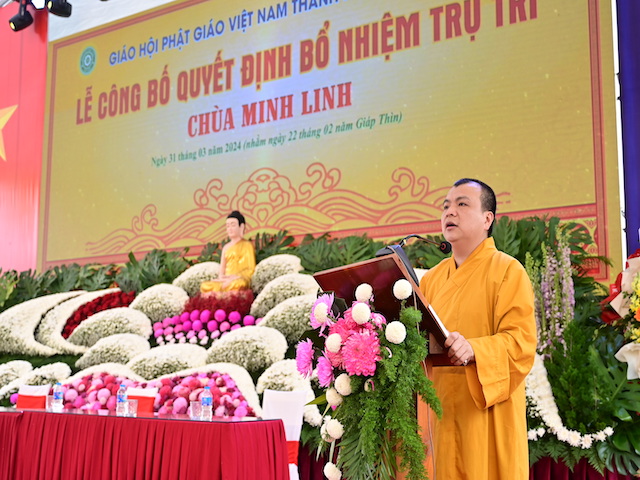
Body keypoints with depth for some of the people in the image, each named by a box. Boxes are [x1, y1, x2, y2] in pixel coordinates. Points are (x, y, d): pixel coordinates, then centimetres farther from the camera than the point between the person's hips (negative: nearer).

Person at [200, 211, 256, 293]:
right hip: (225, 280, 4)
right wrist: (221, 277, -5)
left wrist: (234, 277, -12)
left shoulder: (247, 245, 9)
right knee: (204, 286, -27)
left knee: (236, 284, -43)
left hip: (241, 279, -4)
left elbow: (251, 270, 1)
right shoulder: (226, 247, 23)